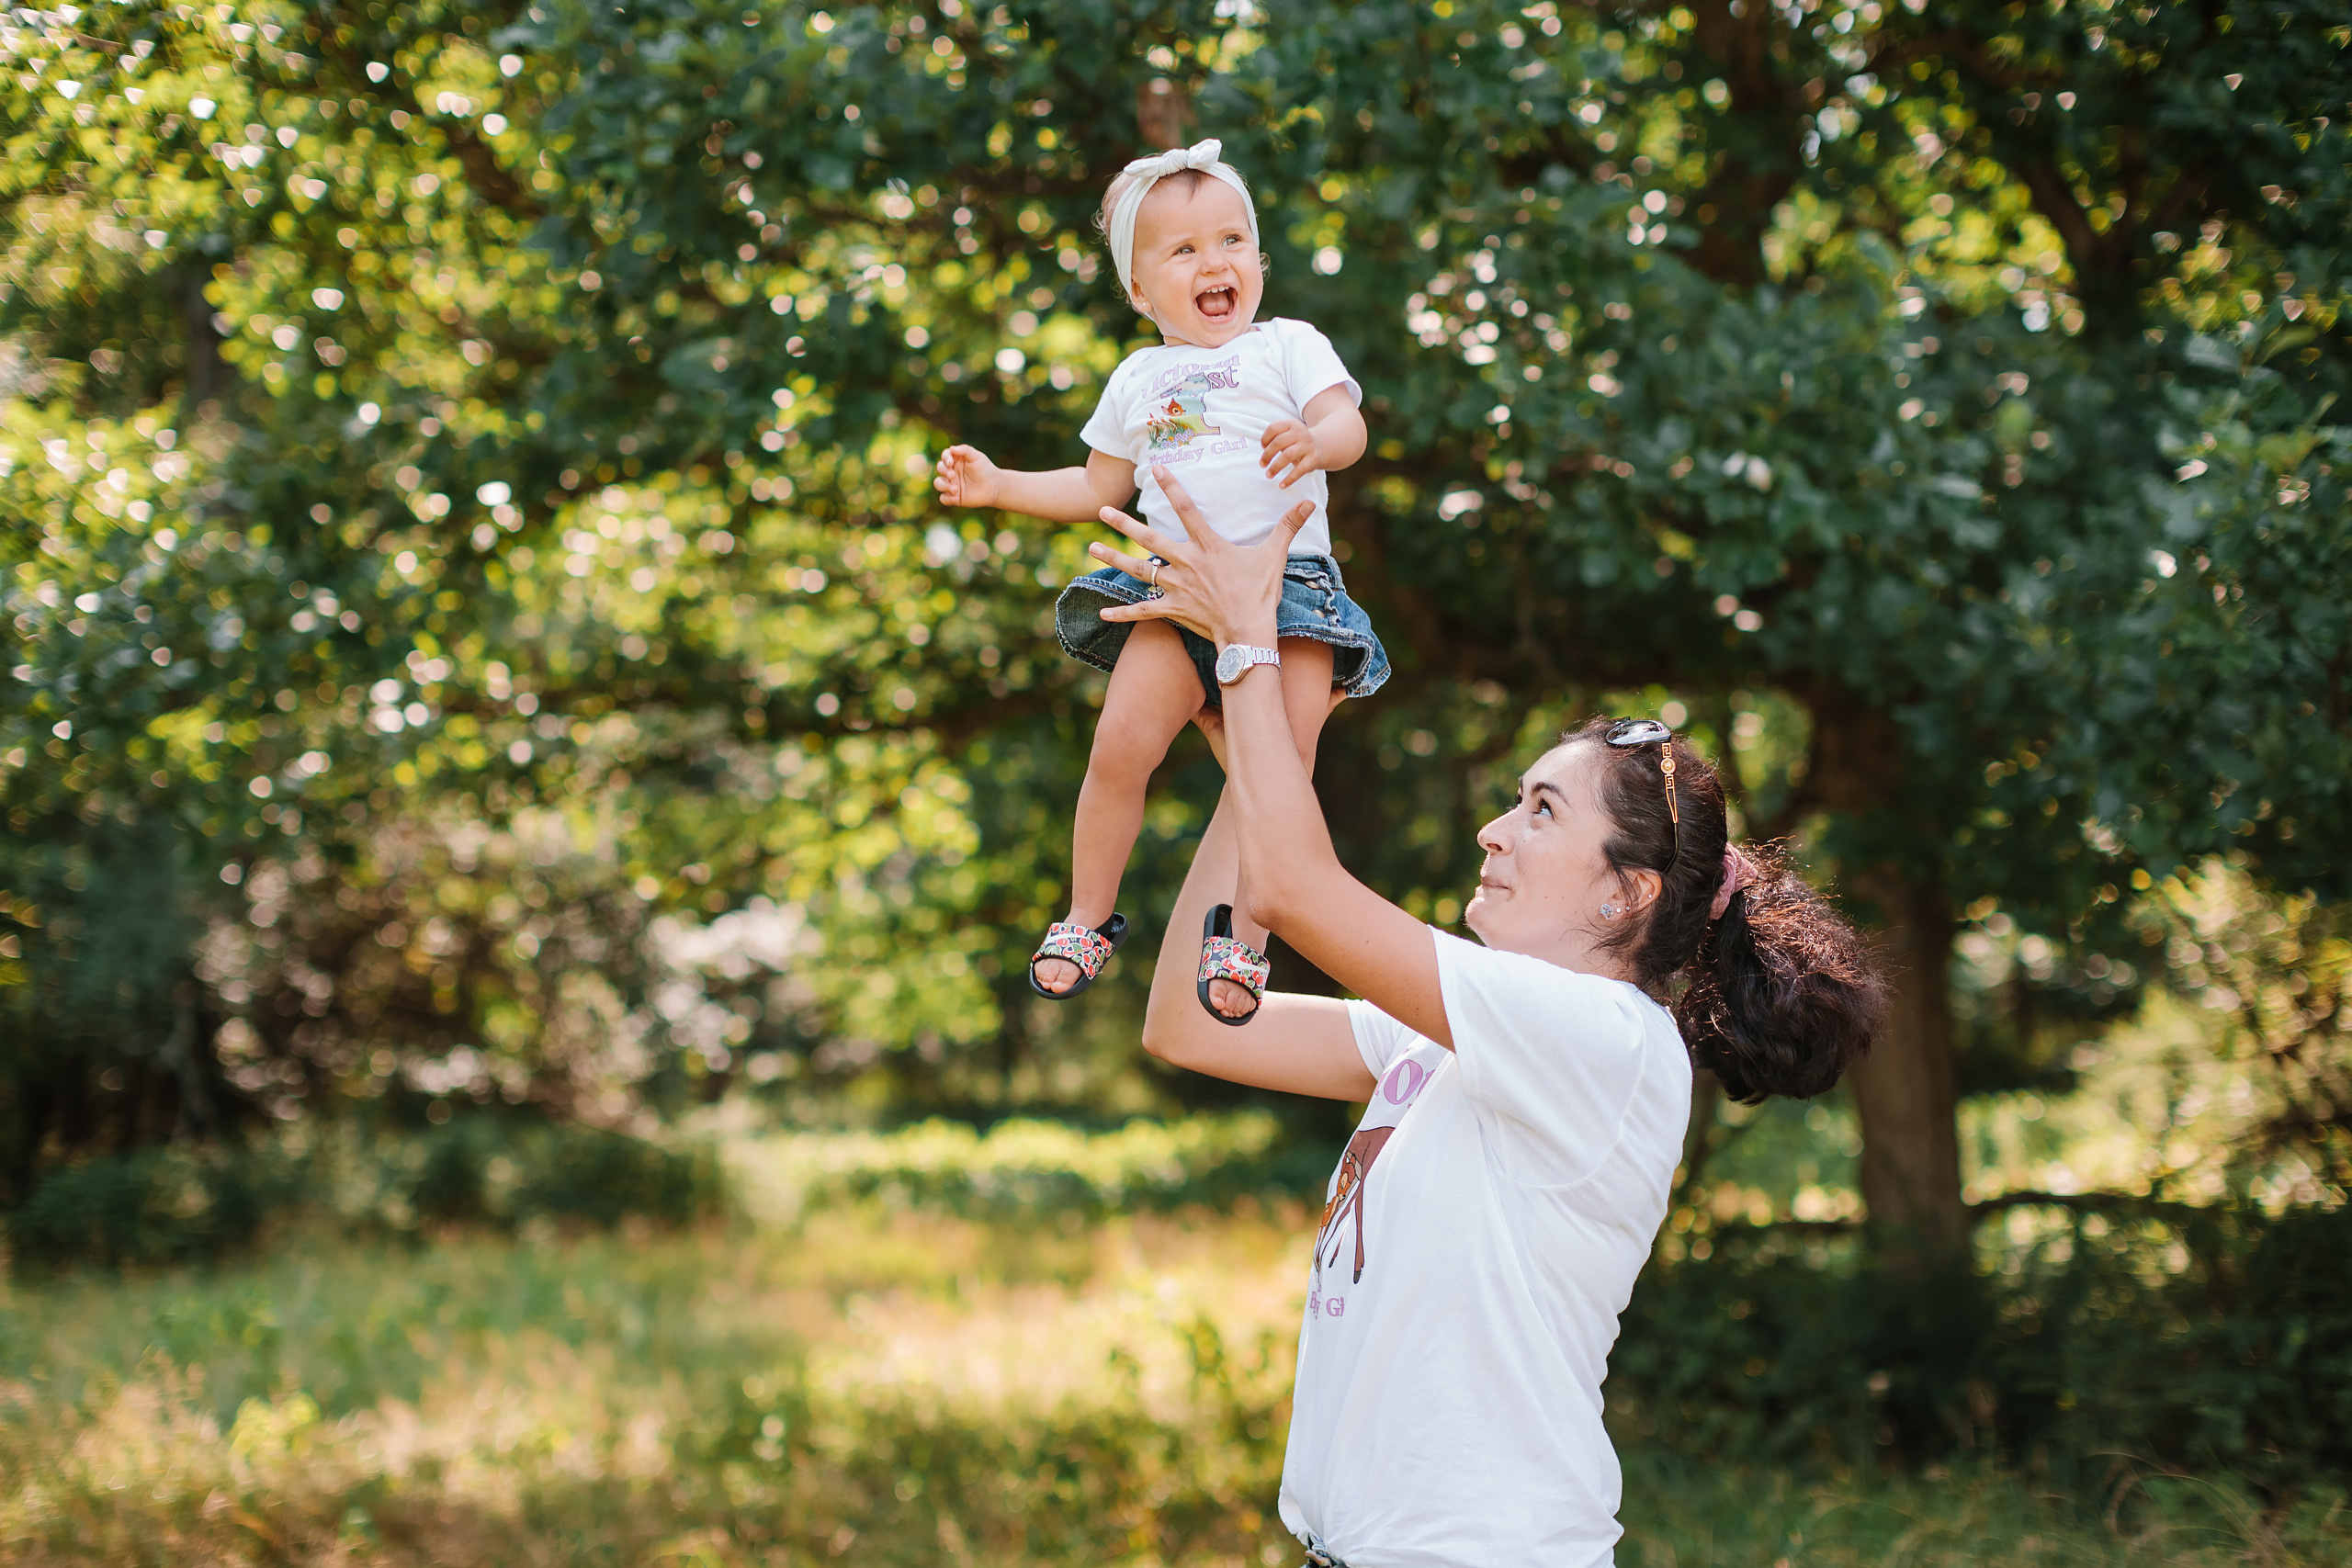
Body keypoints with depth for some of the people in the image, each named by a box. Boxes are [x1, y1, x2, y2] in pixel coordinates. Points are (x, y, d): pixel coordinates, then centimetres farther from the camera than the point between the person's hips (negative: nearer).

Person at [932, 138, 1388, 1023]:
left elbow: (1348, 425, -8)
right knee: (1120, 746, -14)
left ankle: (1245, 936, 0)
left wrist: (1315, 441, -31)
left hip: (1287, 578, -2)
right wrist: (997, 486, 19)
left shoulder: (1289, 346, 8)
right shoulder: (1140, 378, 19)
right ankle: (1089, 916, 4)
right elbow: (1097, 490, 28)